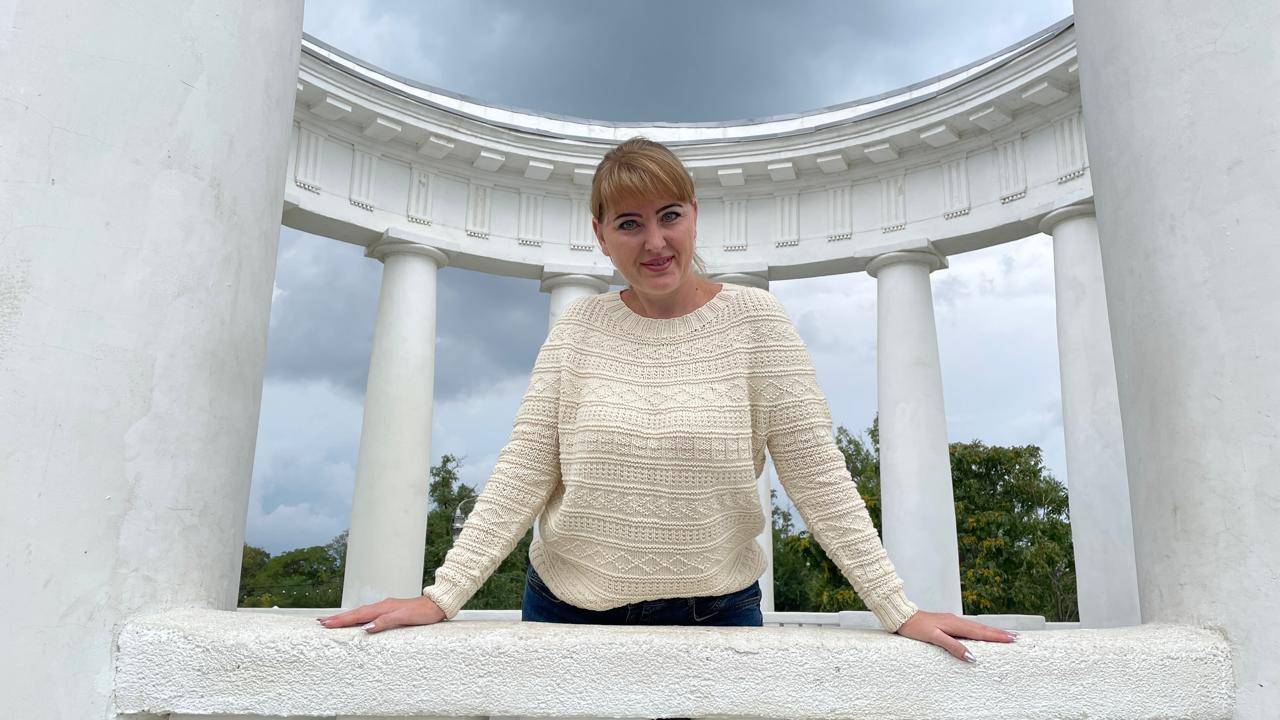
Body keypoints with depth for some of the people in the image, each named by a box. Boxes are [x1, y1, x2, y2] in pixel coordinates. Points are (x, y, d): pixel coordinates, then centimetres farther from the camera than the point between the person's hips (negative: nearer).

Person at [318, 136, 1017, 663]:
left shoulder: (753, 319, -7)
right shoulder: (579, 325, -2)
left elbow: (817, 474, -9)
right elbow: (523, 470, -6)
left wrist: (900, 611, -14)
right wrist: (442, 594, -14)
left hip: (716, 609, -1)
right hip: (568, 606, 2)